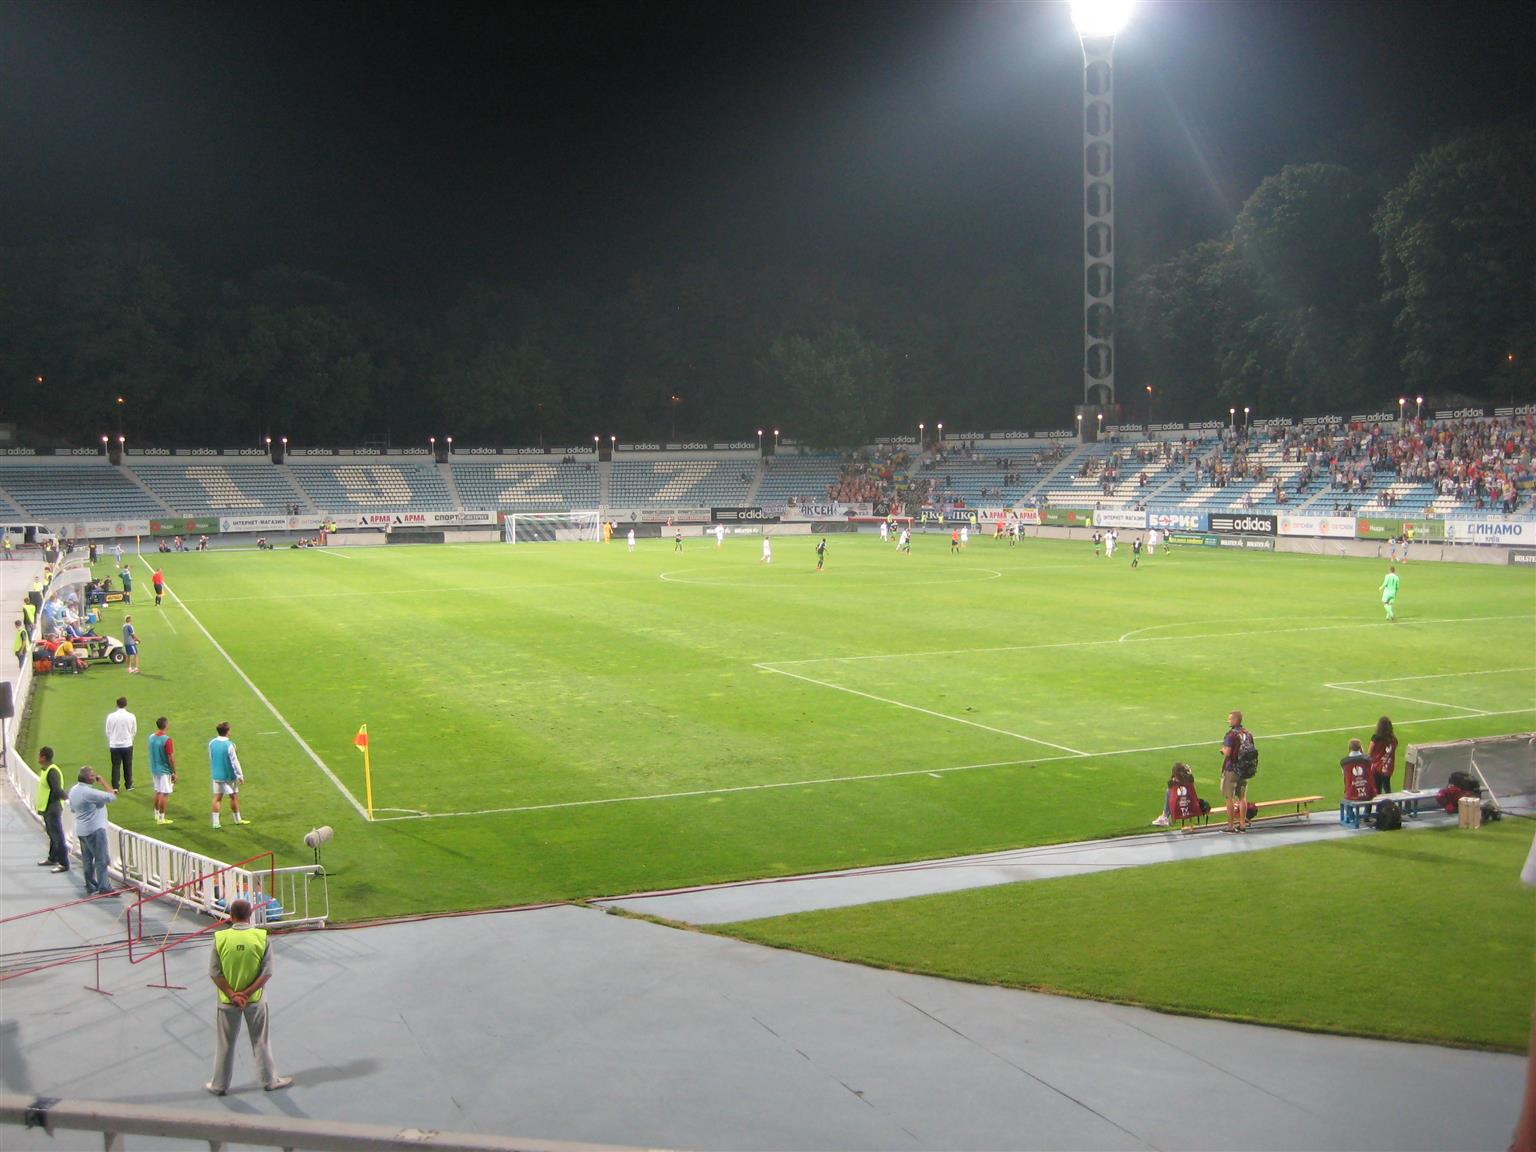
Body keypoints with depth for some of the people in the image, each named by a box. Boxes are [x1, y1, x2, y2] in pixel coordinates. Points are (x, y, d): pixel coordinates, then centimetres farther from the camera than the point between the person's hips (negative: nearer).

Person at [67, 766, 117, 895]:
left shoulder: (73, 790, 7)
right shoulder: (89, 792, -23)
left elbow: (72, 808, 21)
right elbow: (111, 797, -22)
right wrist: (102, 782, -12)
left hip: (81, 830, 9)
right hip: (95, 830, -9)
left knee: (87, 859, 14)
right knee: (101, 859, -5)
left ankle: (91, 887, 20)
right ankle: (104, 887, -6)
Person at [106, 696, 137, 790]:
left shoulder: (110, 716, -6)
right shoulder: (131, 717, -7)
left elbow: (108, 732, 2)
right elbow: (134, 731, 3)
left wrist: (109, 745, 14)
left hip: (114, 745, 0)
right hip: (127, 745, 0)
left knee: (116, 766, 6)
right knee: (128, 766, 11)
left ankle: (115, 787, 1)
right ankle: (129, 786, 18)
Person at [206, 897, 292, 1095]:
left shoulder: (220, 938, -13)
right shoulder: (261, 937, -13)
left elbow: (214, 973, -11)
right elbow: (267, 972, -13)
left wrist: (232, 994, -11)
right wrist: (246, 993, -12)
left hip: (227, 1001, 0)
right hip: (255, 1000, 0)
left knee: (224, 1044, 15)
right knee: (261, 1042, 16)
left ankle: (219, 1085, 28)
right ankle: (270, 1081, 27)